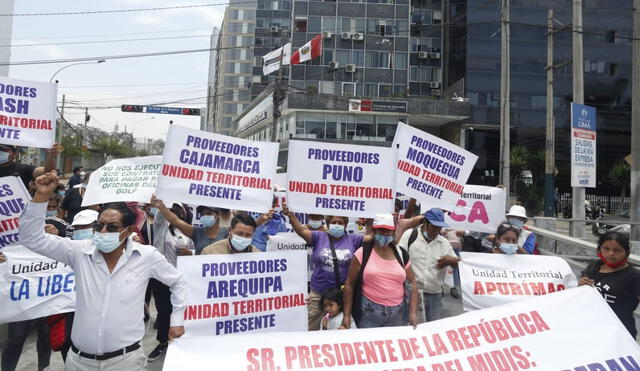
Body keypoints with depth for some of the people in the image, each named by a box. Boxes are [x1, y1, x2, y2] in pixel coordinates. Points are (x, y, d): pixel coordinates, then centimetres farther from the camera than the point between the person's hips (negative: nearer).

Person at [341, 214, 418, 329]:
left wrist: (413, 312, 0)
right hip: (369, 311, -3)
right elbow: (349, 284, -3)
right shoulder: (363, 253, -5)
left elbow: (412, 283, 10)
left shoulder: (401, 254, 5)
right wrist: (347, 315, -5)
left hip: (397, 312, 3)